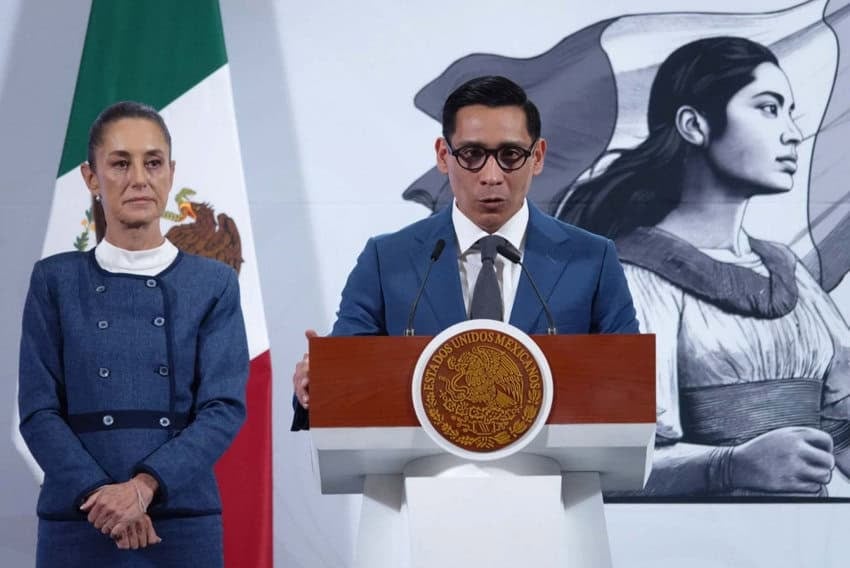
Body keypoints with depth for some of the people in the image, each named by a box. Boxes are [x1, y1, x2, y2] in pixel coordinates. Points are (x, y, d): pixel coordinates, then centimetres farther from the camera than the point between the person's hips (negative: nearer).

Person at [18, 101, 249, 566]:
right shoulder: (56, 281, 5)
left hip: (184, 522, 0)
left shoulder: (214, 284, 5)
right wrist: (99, 493, -15)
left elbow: (226, 408, -3)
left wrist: (145, 484, -17)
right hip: (78, 526, 0)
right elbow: (39, 410, 0)